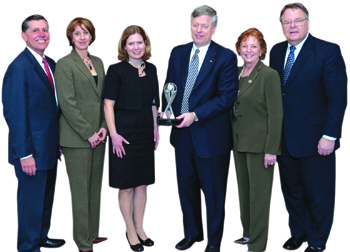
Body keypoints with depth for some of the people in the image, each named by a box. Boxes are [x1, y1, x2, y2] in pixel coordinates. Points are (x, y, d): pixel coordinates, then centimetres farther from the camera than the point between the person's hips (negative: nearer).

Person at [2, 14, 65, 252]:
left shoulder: (51, 64, 9)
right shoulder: (19, 67, -17)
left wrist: (58, 141, 11)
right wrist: (25, 154, -20)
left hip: (49, 147, 8)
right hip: (33, 150, -8)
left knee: (46, 195, 21)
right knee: (31, 198, 6)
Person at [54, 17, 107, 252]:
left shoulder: (98, 62, 14)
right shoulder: (65, 64, -6)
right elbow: (67, 103, -12)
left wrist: (104, 127, 2)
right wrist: (88, 133, -13)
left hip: (98, 135, 6)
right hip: (77, 136, -6)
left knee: (95, 186, 12)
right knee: (81, 189, 1)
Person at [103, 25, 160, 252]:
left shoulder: (151, 69, 8)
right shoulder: (116, 70, -8)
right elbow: (108, 104, -9)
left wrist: (156, 129, 13)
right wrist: (113, 134, -15)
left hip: (146, 134, 5)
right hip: (124, 135, -5)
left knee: (142, 184, 12)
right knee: (126, 186, 4)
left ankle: (140, 228, 26)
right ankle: (131, 231, 19)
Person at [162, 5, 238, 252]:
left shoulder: (226, 57, -9)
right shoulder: (178, 53, 8)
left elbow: (227, 96, -14)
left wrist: (195, 115, -21)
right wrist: (167, 112, -4)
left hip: (211, 136, -5)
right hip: (182, 133, 5)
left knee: (214, 192, 9)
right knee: (187, 188, 18)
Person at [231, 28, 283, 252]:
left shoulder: (269, 75, -10)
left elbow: (276, 114, -14)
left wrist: (271, 150, -18)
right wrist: (232, 138, 9)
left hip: (259, 144, -7)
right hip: (240, 141, 7)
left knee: (258, 193, 1)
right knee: (244, 190, 16)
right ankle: (248, 233, 32)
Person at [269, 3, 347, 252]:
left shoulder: (328, 51, -9)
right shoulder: (277, 51, 8)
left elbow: (338, 97, -13)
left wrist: (329, 136, -18)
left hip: (314, 139, -5)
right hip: (284, 138, 5)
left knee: (318, 194, 10)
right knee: (292, 191, 18)